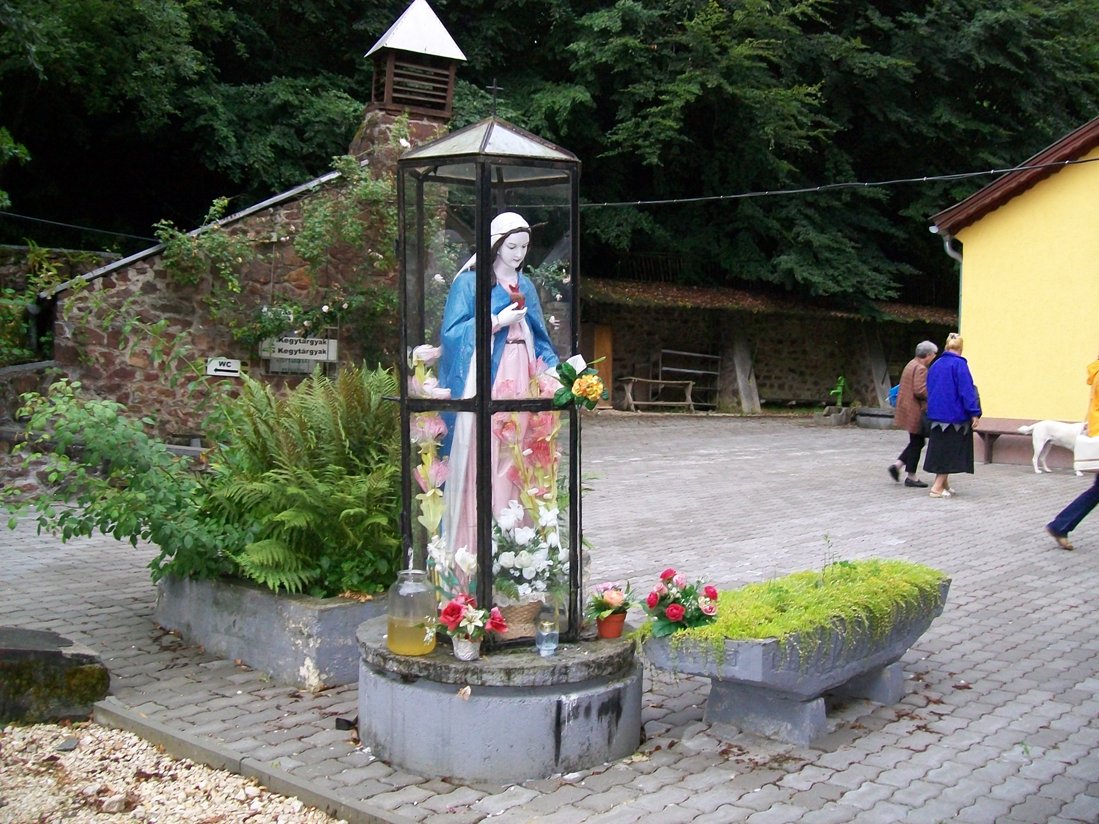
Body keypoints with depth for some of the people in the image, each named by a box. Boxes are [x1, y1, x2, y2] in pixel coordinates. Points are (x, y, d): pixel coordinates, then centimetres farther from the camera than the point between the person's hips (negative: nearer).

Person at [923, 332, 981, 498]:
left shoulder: (935, 365, 10)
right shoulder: (959, 364, -11)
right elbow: (966, 390, -17)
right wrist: (974, 413, -16)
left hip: (936, 414, 7)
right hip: (954, 415, -7)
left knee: (941, 449, 14)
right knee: (950, 452, -1)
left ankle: (943, 484, 20)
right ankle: (937, 487, -4)